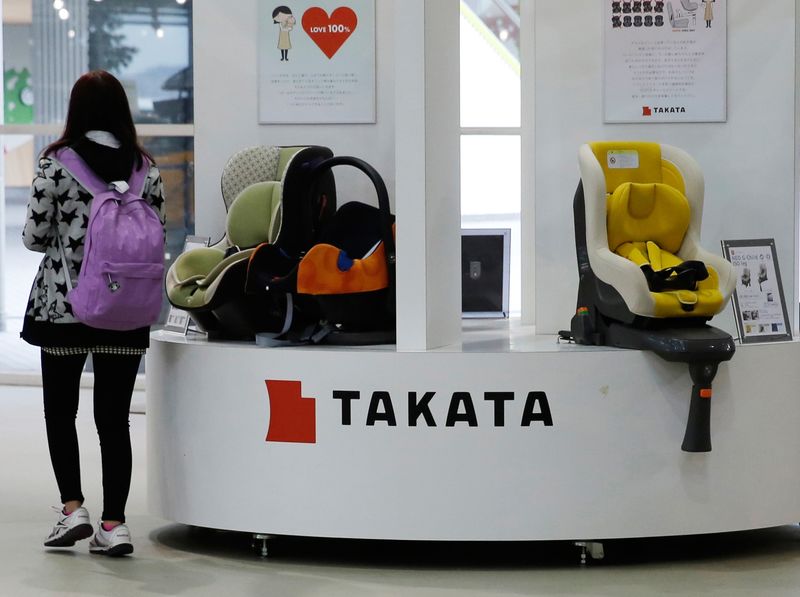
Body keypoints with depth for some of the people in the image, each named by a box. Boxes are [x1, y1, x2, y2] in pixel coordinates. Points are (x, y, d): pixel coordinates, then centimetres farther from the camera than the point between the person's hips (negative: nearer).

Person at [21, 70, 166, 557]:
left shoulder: (57, 164, -8)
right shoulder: (147, 168, 0)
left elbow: (35, 236, -5)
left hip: (63, 305, -2)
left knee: (60, 410, 14)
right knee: (115, 417, 7)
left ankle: (73, 507, 6)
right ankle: (114, 523, 5)